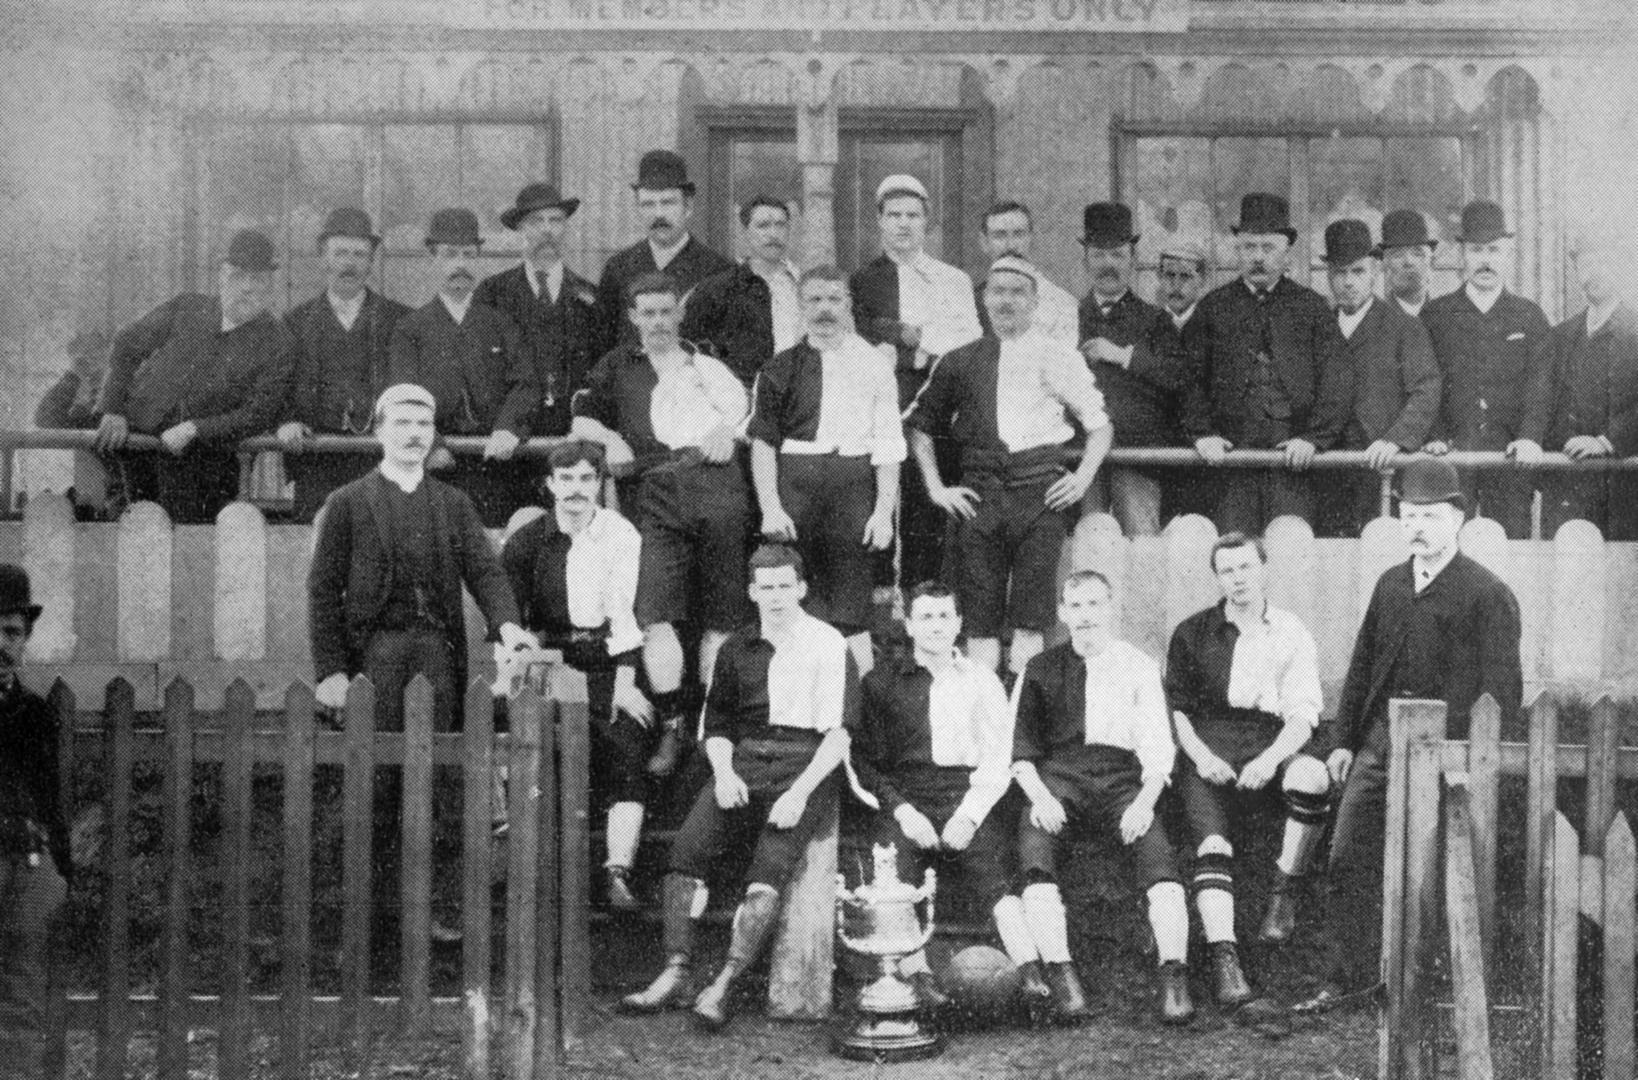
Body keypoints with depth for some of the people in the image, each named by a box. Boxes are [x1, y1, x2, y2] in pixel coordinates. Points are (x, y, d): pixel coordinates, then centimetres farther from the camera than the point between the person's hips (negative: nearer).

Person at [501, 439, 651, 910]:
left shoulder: (621, 534, 1)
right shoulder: (525, 542, 5)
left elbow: (624, 611, -6)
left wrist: (624, 684, -13)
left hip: (607, 664, -1)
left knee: (627, 761, -17)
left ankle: (619, 875, -20)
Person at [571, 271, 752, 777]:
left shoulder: (708, 365, 26)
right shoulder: (618, 366, 23)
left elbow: (744, 410, 18)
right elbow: (581, 419, 20)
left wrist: (727, 432, -2)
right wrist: (611, 439, 1)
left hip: (717, 484, 1)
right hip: (656, 491, -1)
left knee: (720, 617, -3)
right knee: (654, 613, -16)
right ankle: (670, 725, -13)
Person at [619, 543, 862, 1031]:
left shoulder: (828, 645, 2)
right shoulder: (737, 647, 16)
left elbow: (839, 731, -3)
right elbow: (716, 721, 21)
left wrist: (800, 792, -14)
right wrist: (724, 772, 0)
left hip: (803, 766, -4)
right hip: (743, 759, 4)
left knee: (770, 866, -25)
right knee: (687, 847, -19)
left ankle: (724, 985, -27)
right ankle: (675, 974, -20)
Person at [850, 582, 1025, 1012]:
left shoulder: (982, 682, 16)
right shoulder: (881, 683, 14)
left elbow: (998, 762, 10)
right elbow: (865, 761, 9)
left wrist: (969, 815, -7)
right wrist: (902, 810, -7)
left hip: (970, 800, 0)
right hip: (905, 800, 0)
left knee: (997, 874, -26)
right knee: (892, 872, -29)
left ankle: (1034, 977, -35)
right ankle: (918, 976, -34)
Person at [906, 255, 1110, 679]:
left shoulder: (1059, 359, 9)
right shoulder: (960, 362, 13)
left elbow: (1099, 425, 14)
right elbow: (920, 427, 20)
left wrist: (1083, 478, 1)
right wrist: (935, 487, 10)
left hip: (1041, 487, -1)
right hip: (978, 491, 2)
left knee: (1031, 608, -8)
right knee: (979, 608, -2)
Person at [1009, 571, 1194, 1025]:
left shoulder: (1139, 666, 15)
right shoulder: (1041, 669, 17)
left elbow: (1158, 748, 7)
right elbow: (1020, 747, 11)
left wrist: (1145, 801, -11)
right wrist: (1040, 797, -8)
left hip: (1121, 775, 0)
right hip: (1058, 775, 1)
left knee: (1154, 844, -31)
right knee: (1033, 839, -31)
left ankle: (1174, 980, -33)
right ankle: (1061, 979, -34)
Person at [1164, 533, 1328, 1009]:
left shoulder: (1293, 635, 13)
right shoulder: (1192, 633, 15)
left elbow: (1303, 716, 3)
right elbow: (1176, 707, 11)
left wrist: (1271, 759, -15)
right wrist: (1200, 755, -8)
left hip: (1275, 746, 0)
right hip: (1210, 748, 0)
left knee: (1310, 776, -34)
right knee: (1213, 842, -26)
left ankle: (1284, 891, -14)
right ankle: (1225, 962, -35)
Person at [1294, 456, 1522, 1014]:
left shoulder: (1488, 595, -5)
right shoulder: (1390, 584, 14)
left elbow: (1501, 689, -7)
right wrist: (1344, 738, 12)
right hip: (1378, 740, 6)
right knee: (1347, 862, 3)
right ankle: (1347, 980, 11)